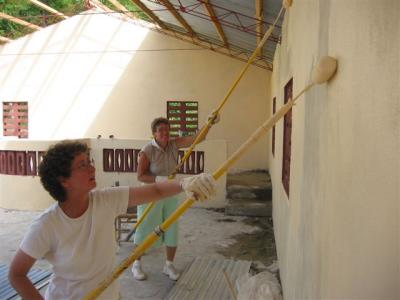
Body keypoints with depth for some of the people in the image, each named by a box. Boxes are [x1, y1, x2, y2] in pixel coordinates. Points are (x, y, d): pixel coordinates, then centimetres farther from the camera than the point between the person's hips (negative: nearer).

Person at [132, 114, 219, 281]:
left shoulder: (174, 144, -6)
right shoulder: (147, 151, -17)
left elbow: (197, 138, -14)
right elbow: (140, 176, -17)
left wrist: (210, 122, -28)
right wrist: (159, 179, -31)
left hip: (171, 195, 4)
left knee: (172, 230, 10)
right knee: (144, 230, 9)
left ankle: (169, 265, 29)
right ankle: (136, 264, 30)